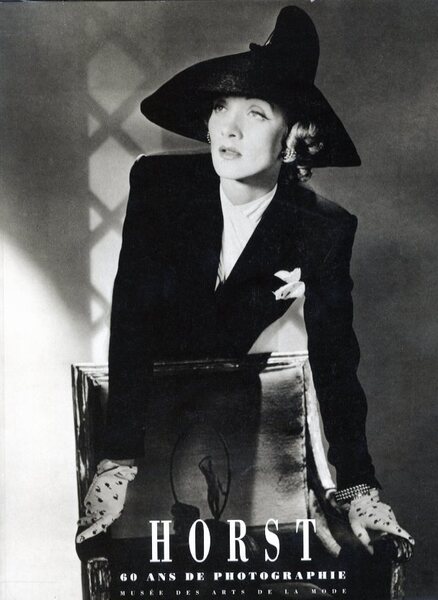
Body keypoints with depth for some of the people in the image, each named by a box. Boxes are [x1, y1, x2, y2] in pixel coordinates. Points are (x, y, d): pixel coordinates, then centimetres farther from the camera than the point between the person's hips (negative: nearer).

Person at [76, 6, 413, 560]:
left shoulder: (323, 231, -15)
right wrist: (117, 463, -31)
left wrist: (357, 488, -23)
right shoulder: (158, 185, -17)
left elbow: (335, 360, -15)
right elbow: (130, 322, -23)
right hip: (146, 405, 0)